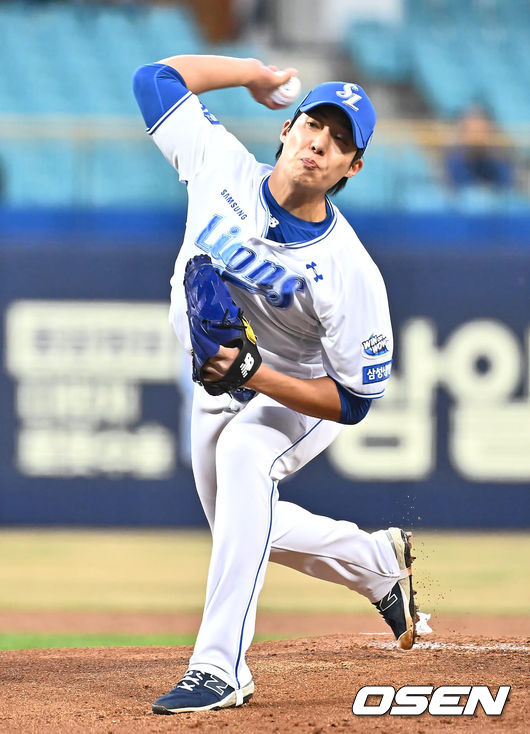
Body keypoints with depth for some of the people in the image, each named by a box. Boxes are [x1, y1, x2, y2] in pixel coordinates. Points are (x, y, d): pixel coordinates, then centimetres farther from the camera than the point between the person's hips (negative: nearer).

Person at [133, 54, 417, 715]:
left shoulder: (351, 274, -32)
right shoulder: (222, 169, -21)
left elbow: (353, 401, -26)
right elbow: (156, 77, -8)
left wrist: (254, 374, -39)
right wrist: (257, 72, -6)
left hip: (298, 395, -6)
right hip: (216, 386, 6)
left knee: (244, 458, -37)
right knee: (244, 530, 18)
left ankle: (218, 668, -42)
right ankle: (380, 562, 45)